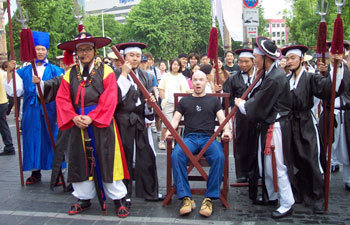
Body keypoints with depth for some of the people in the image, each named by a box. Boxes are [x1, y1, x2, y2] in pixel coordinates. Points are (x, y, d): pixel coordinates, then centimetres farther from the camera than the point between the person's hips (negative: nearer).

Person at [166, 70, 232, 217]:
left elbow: (222, 119, 12)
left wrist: (226, 130, -10)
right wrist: (170, 130, -7)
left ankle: (209, 198, -26)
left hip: (208, 138, 0)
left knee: (219, 157, -35)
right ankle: (186, 198, -29)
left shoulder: (213, 100, 20)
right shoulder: (184, 101, 21)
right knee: (176, 156, -33)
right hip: (189, 138, 1)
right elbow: (176, 119, 15)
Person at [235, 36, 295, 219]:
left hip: (275, 127, -10)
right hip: (268, 125, 10)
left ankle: (287, 204, 12)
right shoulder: (271, 73, 9)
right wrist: (245, 103, 5)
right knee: (265, 163, 19)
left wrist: (241, 104, -1)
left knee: (277, 166, 0)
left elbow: (259, 106, -17)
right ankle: (271, 196, 35)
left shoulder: (275, 78, -22)